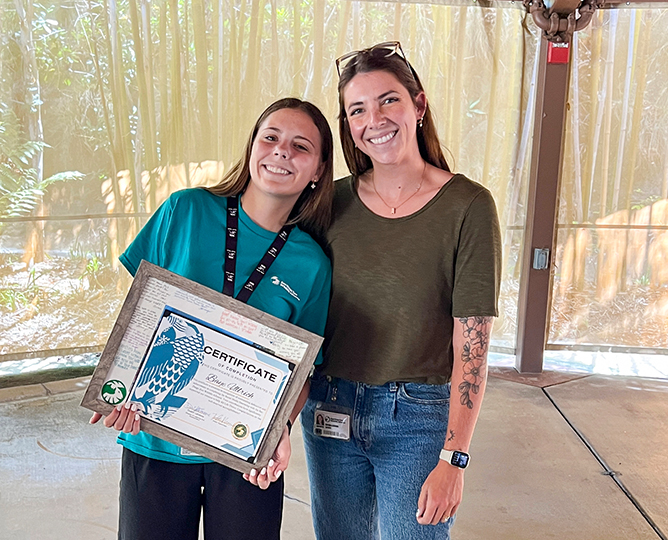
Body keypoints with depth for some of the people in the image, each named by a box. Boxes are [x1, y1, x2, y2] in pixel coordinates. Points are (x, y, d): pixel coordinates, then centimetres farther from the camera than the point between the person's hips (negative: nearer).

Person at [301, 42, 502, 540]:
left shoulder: (467, 205, -11)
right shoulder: (334, 202, 0)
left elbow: (473, 346, -12)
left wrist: (453, 460, -14)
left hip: (418, 420, -3)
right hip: (330, 413, 4)